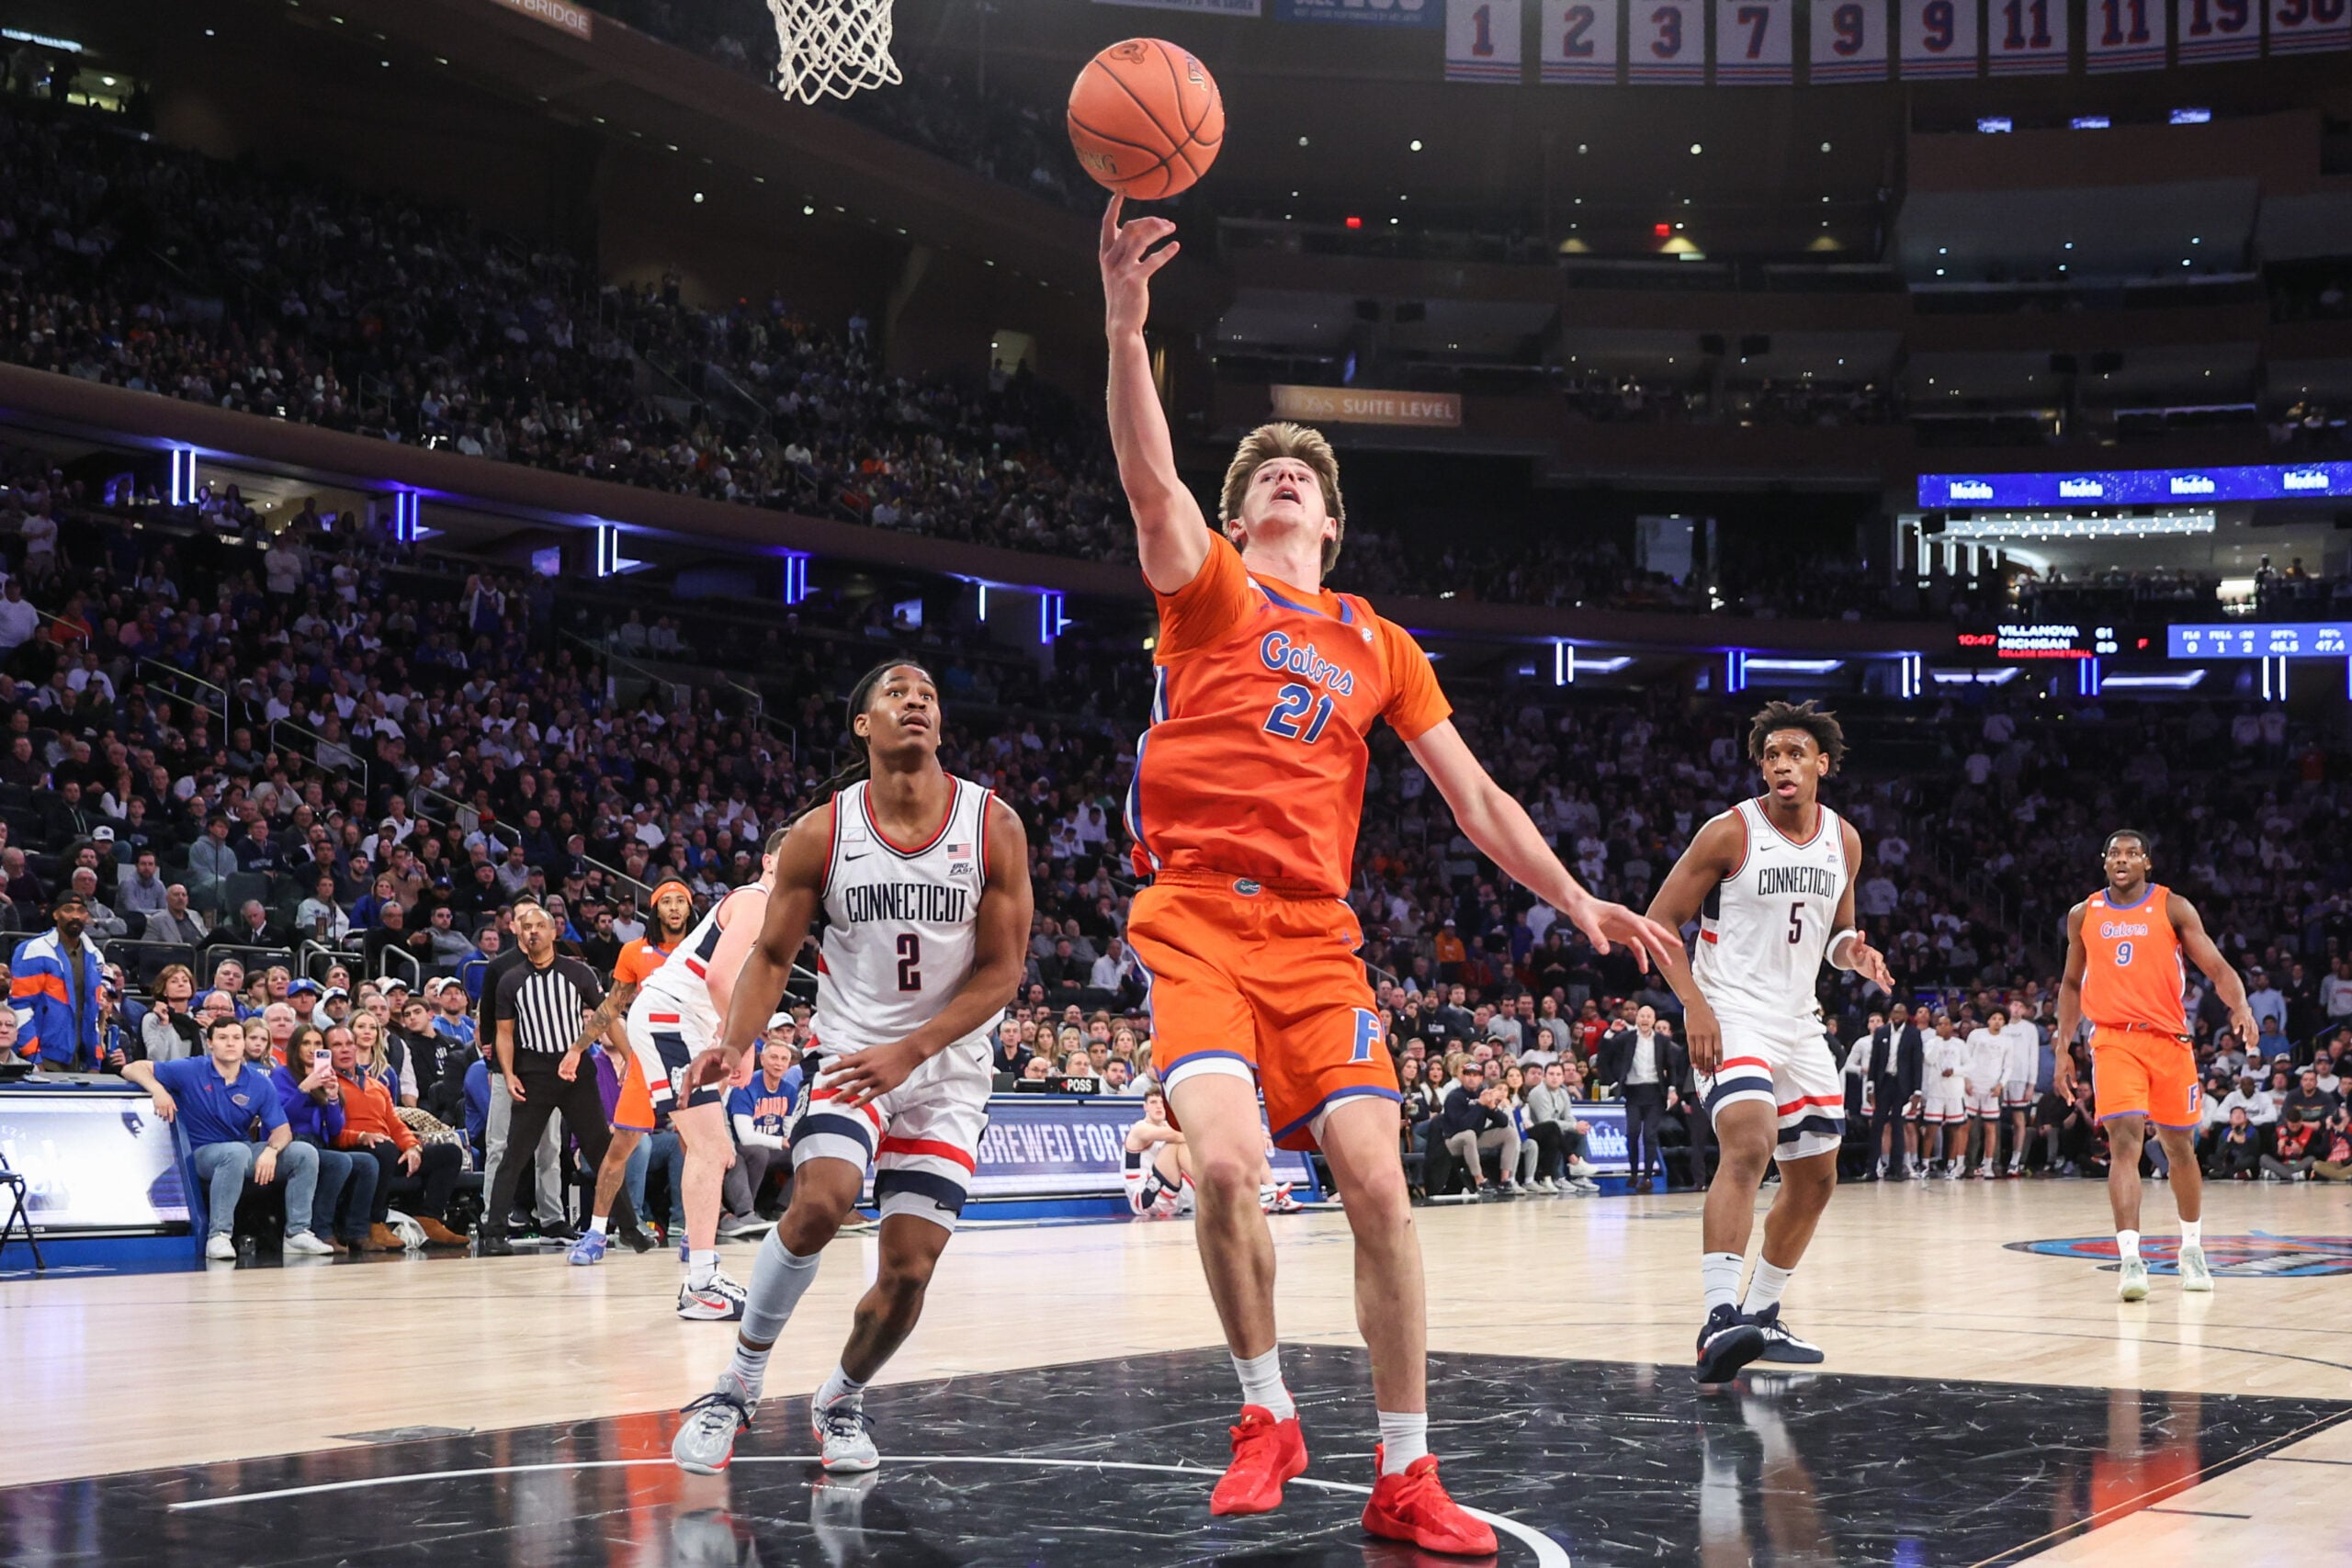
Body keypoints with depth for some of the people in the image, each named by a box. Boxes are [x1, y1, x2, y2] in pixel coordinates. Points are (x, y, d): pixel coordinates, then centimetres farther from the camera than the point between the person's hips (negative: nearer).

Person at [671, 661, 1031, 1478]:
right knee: (818, 1202, -27)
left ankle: (841, 1401, 27)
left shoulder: (993, 827, -9)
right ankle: (740, 1381, -6)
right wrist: (734, 1044, -17)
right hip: (848, 1051, -1)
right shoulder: (820, 834, -7)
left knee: (910, 1269, -2)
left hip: (948, 1068, 1)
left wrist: (910, 1050, -18)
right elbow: (772, 954, 2)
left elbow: (1002, 969, -7)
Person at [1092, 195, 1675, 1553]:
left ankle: (1406, 1476, 6)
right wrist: (1128, 330, -28)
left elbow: (1477, 798, 19)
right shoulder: (1208, 585, 8)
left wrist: (1576, 900, 8)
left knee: (1378, 1183, -6)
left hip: (1316, 934, 3)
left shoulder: (1381, 646, 18)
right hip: (1198, 917, -3)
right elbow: (1152, 479, -13)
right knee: (1228, 1160, -22)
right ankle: (1268, 1413, 2)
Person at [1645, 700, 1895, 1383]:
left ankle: (1762, 1314, 29)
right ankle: (1720, 1319, -37)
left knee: (1815, 1178, 12)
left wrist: (1854, 952, -4)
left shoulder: (1844, 840, 6)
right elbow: (1659, 922, -10)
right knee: (1748, 1146, -30)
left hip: (1799, 1022, 7)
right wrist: (1694, 1006, -21)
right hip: (1732, 1016, -7)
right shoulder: (1730, 832, -11)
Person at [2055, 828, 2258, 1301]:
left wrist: (2240, 1007, -24)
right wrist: (2063, 1048, 14)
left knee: (2179, 1147, 11)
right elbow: (2071, 984, 19)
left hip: (2168, 1040, 0)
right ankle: (2130, 1259, -22)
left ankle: (2192, 1249, 31)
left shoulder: (2173, 907, 1)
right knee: (2124, 1142, -16)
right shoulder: (2084, 915, 9)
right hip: (2113, 1040, 0)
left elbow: (2216, 966, -4)